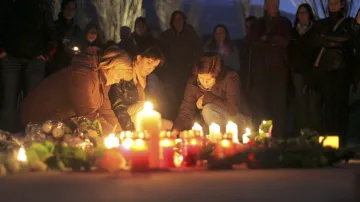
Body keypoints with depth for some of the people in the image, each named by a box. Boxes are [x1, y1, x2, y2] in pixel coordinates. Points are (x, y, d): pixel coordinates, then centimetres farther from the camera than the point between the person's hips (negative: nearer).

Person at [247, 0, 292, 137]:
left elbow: (285, 42, 1)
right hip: (260, 67, 1)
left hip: (278, 67, -1)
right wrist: (274, 42, -4)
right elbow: (252, 43, 4)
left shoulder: (285, 23, 16)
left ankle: (278, 135, -10)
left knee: (278, 102, -9)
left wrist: (266, 39, 0)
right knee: (259, 103, -8)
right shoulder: (257, 24, 19)